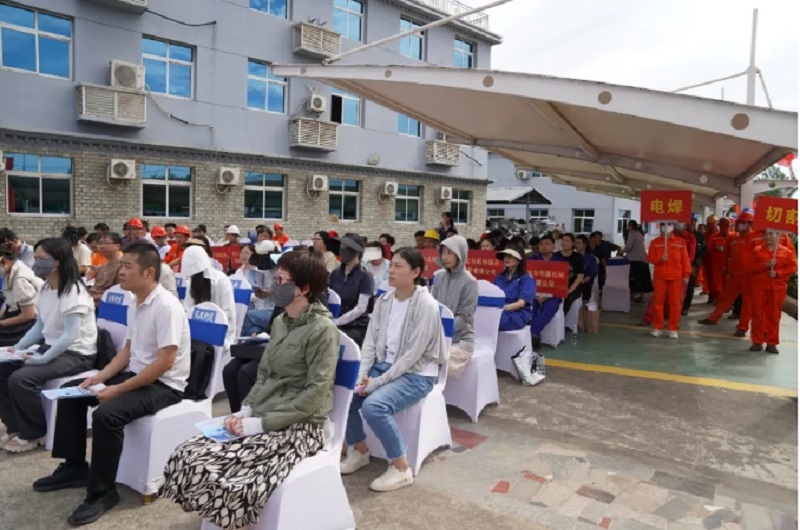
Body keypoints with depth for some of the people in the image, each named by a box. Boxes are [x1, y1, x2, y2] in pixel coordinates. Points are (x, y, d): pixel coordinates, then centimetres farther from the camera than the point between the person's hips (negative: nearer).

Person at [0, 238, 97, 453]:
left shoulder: (73, 291, -21)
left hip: (77, 354, -9)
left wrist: (43, 359, -26)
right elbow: (40, 326, 14)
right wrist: (18, 347, 1)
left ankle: (34, 433, -3)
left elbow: (71, 335, -25)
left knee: (20, 379, -24)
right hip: (51, 347, 9)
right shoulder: (45, 288, 7)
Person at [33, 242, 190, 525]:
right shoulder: (135, 304, 7)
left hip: (164, 385, -10)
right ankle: (74, 468, 21)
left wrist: (118, 389, -22)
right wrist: (101, 376, 0)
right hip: (135, 375, 10)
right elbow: (128, 350, 15)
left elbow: (165, 362, -26)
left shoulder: (166, 306, -23)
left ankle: (102, 491, -9)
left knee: (106, 414, -29)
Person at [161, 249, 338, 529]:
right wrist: (246, 411, 1)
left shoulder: (322, 329, -14)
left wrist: (262, 422, -18)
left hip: (298, 426, -7)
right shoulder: (280, 322, 11)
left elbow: (315, 394, -18)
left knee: (229, 482, -25)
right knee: (186, 457, -8)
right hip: (262, 417, 8)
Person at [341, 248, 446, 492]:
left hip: (417, 374, -7)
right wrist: (362, 374, -11)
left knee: (373, 405, -29)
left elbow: (412, 355, -20)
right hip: (384, 364, 7)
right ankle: (359, 451, 13)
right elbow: (370, 341, 4)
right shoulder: (384, 300, 3)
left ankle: (401, 468, -8)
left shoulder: (426, 305, -18)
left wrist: (377, 382, -20)